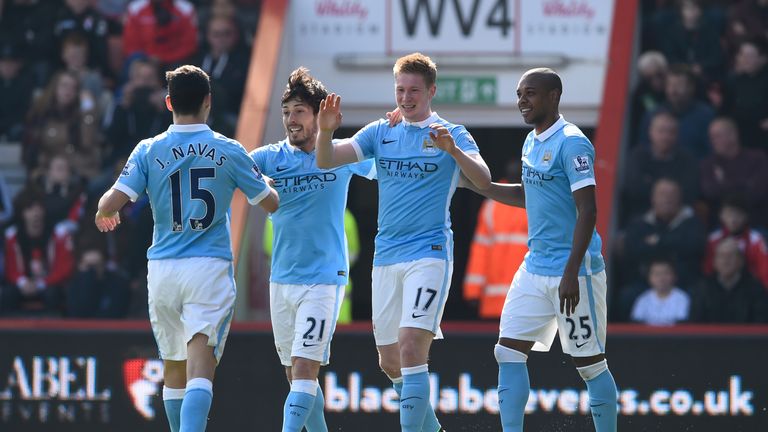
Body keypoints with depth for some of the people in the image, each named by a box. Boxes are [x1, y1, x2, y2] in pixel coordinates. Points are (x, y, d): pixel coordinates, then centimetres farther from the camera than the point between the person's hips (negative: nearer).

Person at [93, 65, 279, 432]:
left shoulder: (148, 151, 0)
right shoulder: (229, 151, 0)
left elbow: (112, 203, -7)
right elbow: (271, 203, 9)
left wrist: (103, 213, 17)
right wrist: (264, 182, 32)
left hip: (163, 269, 2)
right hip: (210, 267, -2)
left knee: (174, 367, 18)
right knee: (201, 366, -14)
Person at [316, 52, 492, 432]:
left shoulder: (451, 134, -1)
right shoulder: (380, 132, 10)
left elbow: (483, 180, -15)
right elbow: (326, 162, 1)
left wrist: (453, 150, -33)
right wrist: (326, 132, -21)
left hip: (430, 254, -5)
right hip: (386, 256, 6)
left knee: (411, 348, -20)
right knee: (390, 363, 11)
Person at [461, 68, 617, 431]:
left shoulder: (572, 143, -14)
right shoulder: (531, 143, 12)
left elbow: (587, 210, -19)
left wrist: (571, 273, -24)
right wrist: (475, 184, 20)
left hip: (571, 271, -9)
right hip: (534, 267, 9)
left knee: (589, 364, -1)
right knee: (508, 352, 3)